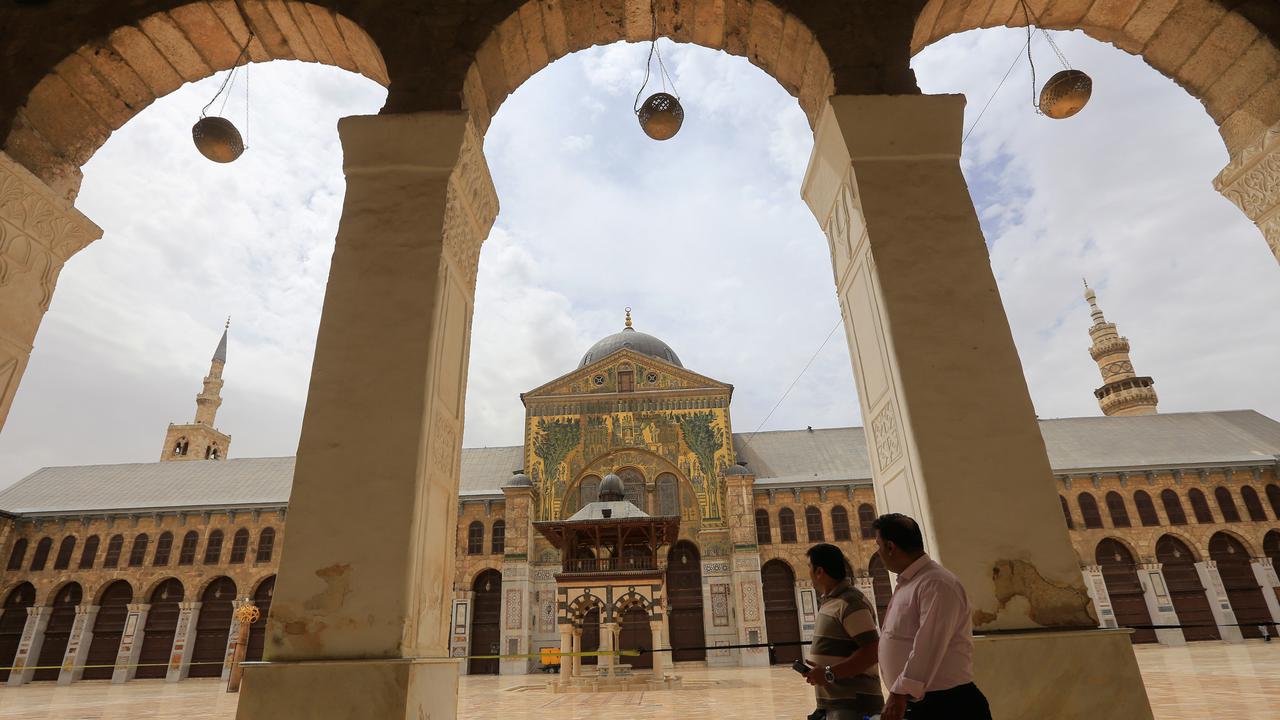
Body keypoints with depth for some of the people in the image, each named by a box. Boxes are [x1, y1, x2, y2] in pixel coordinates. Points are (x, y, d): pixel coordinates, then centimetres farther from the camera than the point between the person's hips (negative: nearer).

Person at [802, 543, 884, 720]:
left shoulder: (850, 602, -18)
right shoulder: (829, 601, 12)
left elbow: (872, 652, -24)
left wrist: (829, 674, -24)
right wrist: (817, 668, 7)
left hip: (854, 705, -9)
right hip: (834, 702, 9)